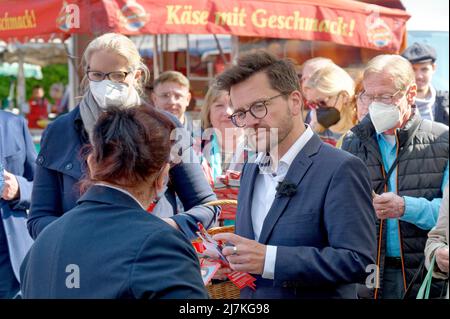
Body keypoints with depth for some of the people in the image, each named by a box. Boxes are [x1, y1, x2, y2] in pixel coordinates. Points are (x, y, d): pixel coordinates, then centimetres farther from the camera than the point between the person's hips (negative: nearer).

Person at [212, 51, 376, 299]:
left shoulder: (340, 170, -17)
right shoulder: (251, 169, 6)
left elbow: (358, 261, -24)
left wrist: (269, 260, -29)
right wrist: (229, 256, -9)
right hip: (248, 294, 6)